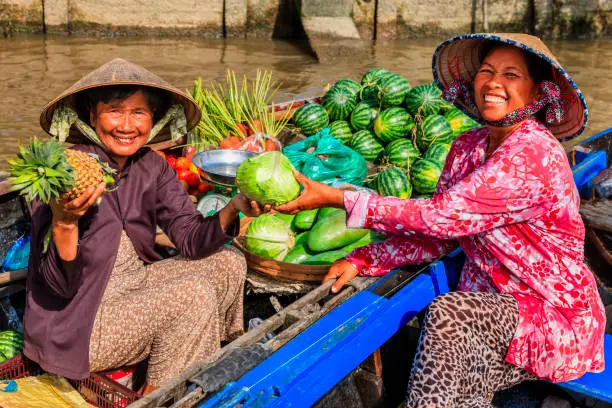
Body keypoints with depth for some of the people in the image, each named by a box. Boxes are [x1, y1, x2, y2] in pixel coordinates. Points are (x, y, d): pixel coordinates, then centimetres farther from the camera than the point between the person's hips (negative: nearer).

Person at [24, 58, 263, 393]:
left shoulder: (152, 167, -3)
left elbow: (192, 240, -8)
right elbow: (62, 285, -23)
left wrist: (233, 208, -26)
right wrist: (64, 223, -41)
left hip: (132, 283, 7)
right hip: (73, 324, -7)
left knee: (230, 264, 1)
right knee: (195, 294, -23)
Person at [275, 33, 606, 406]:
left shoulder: (534, 155, -23)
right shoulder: (468, 147, 2)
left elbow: (440, 216, -27)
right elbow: (437, 235, 2)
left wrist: (334, 198, -25)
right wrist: (363, 260, -11)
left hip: (555, 317, -6)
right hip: (493, 307, 6)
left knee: (447, 313, -30)